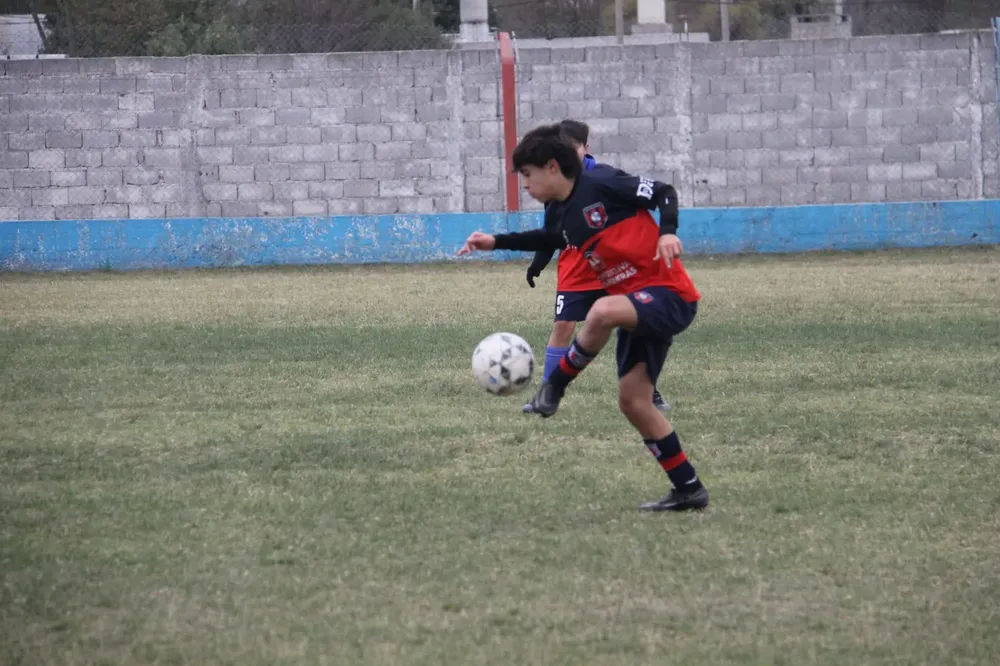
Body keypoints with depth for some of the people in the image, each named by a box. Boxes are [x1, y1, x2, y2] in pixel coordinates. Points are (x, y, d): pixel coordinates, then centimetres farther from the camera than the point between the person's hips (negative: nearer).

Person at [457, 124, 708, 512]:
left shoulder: (602, 185, -14)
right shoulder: (559, 214, 10)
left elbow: (663, 194, -11)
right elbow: (549, 239, 33)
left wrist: (667, 232, -28)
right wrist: (496, 243, 26)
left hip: (668, 295, -9)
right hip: (636, 306, 9)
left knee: (601, 313, -37)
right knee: (632, 400, 4)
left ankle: (554, 388, -16)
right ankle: (688, 490, 12)